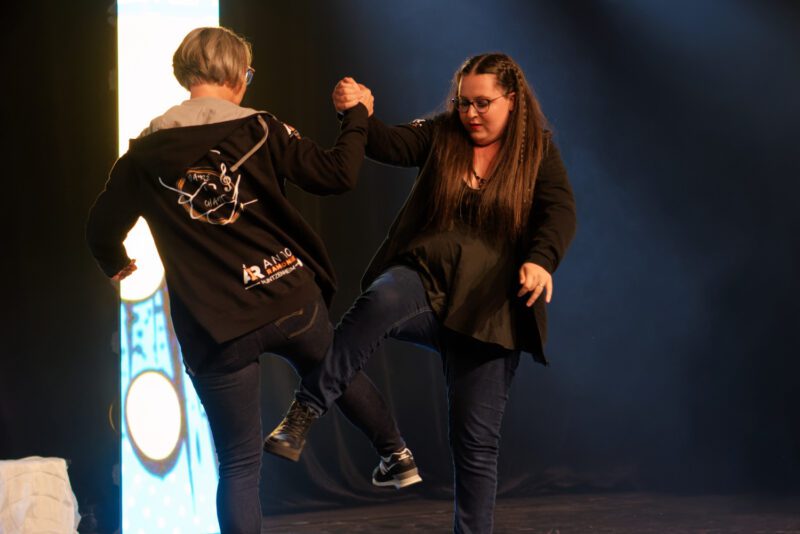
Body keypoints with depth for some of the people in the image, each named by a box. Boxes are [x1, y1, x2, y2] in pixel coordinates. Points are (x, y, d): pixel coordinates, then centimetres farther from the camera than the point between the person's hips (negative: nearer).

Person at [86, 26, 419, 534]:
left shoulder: (145, 154, 1)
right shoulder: (260, 131, -3)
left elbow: (103, 228, 8)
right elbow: (338, 175, -7)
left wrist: (117, 264, 31)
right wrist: (357, 115, 11)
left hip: (214, 330, 0)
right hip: (292, 300, 1)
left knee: (239, 466, 6)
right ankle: (395, 450, 52)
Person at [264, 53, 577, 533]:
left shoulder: (539, 154, 3)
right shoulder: (442, 136, 7)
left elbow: (560, 214, -12)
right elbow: (390, 144, -8)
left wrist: (541, 260, -33)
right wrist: (357, 114, -29)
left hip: (487, 309, 0)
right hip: (425, 281, 0)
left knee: (476, 440, 3)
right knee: (381, 302, -37)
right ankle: (304, 411, -43)